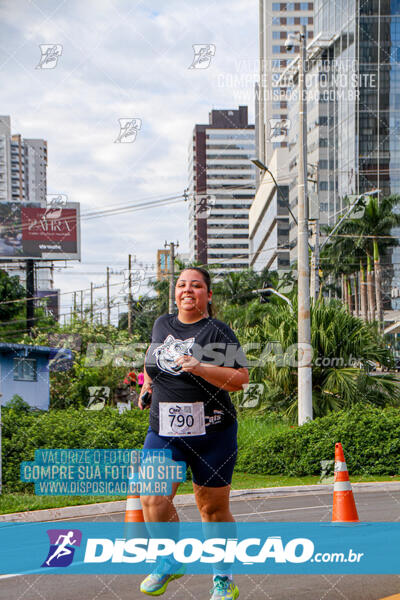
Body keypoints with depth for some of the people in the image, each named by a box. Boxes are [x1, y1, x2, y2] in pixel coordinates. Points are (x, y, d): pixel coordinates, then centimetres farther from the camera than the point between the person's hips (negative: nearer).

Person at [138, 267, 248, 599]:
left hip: (212, 433, -3)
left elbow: (241, 379, -11)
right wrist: (148, 383, 15)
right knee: (153, 498, -11)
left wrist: (200, 368, -22)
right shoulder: (162, 325, 11)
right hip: (163, 431, 3)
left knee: (213, 507, 4)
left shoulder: (218, 332, -3)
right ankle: (171, 561, 13)